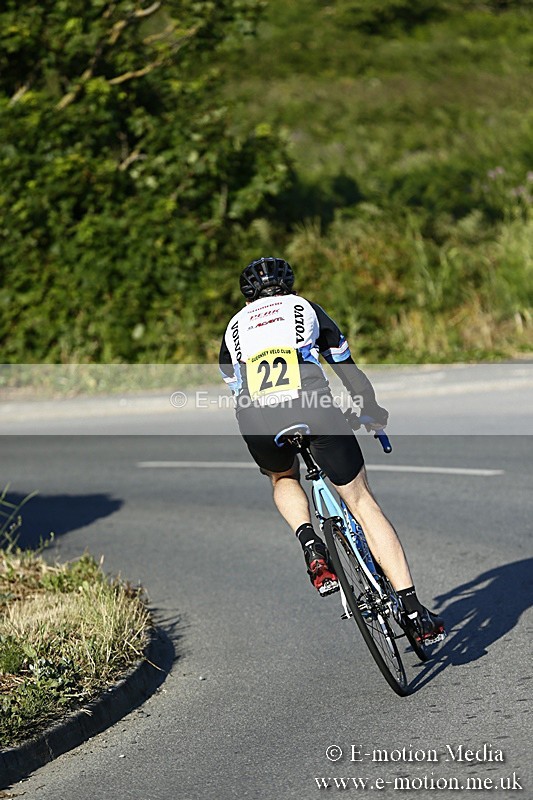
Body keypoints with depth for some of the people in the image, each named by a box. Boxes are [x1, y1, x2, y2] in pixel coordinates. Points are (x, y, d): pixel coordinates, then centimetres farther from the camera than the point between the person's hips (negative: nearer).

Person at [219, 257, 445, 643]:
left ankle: (311, 545, 6)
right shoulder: (306, 308, 28)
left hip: (257, 423, 1)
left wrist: (264, 434, 47)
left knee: (284, 480, 36)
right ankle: (414, 610, 6)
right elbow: (348, 369, 30)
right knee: (363, 502, 12)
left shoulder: (234, 328, 30)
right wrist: (375, 413, 46)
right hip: (313, 409, -1)